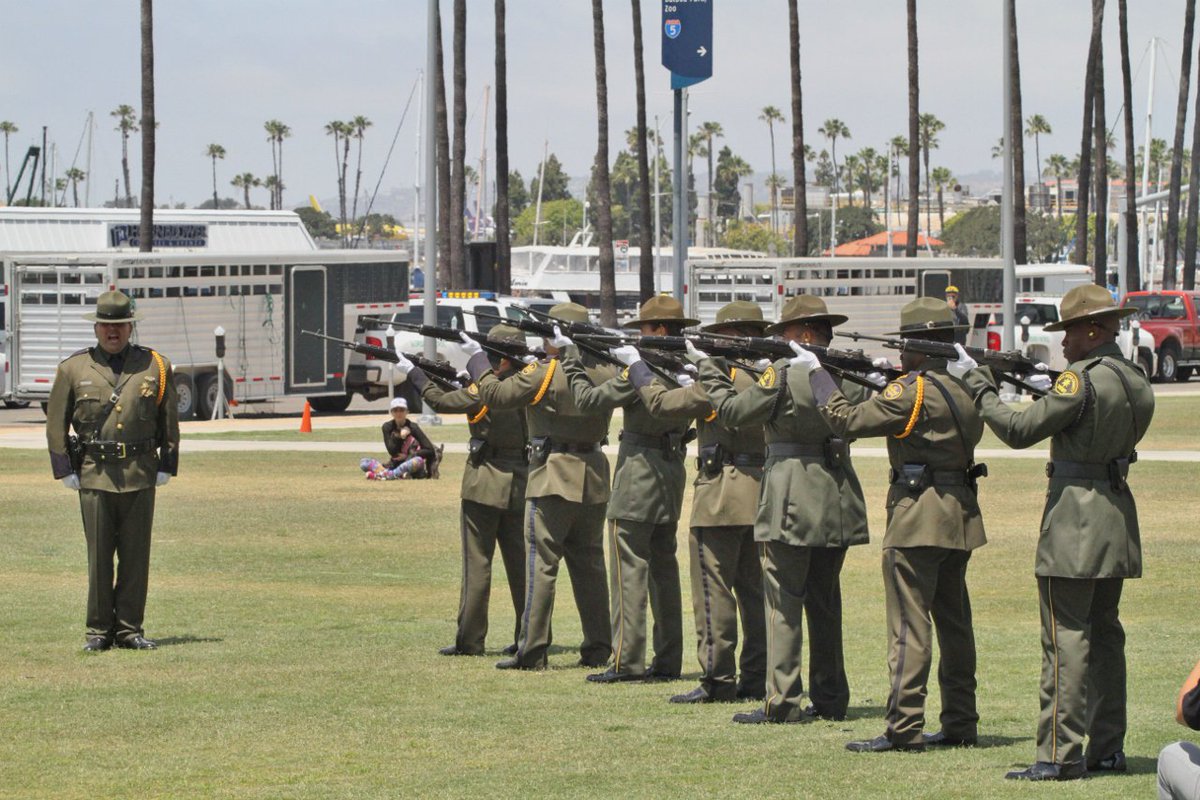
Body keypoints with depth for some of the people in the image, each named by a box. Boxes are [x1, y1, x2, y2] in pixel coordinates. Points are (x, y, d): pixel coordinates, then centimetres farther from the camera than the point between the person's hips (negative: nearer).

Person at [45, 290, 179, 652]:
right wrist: (65, 470, 2)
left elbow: (170, 421, 12)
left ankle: (129, 628, 10)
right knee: (99, 556, 0)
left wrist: (166, 467, 5)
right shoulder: (73, 369, 5)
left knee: (136, 555, 3)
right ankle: (99, 631, 7)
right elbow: (56, 423, 8)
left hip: (141, 476, 1)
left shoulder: (156, 367, 7)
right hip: (94, 474, -1)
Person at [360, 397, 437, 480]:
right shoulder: (387, 427, -1)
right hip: (394, 465, 3)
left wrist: (406, 456, -16)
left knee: (418, 460, -38)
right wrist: (399, 436, -25)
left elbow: (430, 450, -15)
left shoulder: (412, 427, -10)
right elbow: (392, 452, -10)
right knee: (364, 462, -15)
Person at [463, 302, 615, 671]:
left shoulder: (545, 373, -13)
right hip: (594, 478, 6)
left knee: (541, 562, -3)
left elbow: (495, 395, -10)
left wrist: (477, 358, 3)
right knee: (589, 564, 12)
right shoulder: (605, 373, 3)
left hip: (554, 475, -6)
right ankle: (598, 648, 14)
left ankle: (532, 650, -5)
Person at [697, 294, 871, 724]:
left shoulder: (783, 373, -12)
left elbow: (732, 411, -4)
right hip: (838, 496, 6)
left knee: (783, 601, -3)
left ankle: (782, 701, -6)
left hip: (792, 500, -6)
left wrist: (708, 369, 12)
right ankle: (830, 699, 17)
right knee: (825, 600, 15)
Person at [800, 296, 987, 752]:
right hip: (960, 513, 8)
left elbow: (848, 422, -15)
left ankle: (904, 728, -8)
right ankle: (960, 722, 17)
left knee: (909, 623, -7)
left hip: (919, 515, -8)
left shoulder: (913, 390, -15)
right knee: (953, 621, 13)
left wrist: (816, 373, -6)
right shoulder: (964, 388, 9)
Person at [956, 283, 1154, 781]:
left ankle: (1060, 754, -10)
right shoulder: (1136, 381, 10)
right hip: (1118, 515, 9)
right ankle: (1107, 749, 17)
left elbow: (1019, 431, -14)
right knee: (1104, 633, 14)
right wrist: (1048, 393, 15)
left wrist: (978, 385, -3)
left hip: (1075, 516, -9)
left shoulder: (1082, 380, -16)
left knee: (1066, 638, -8)